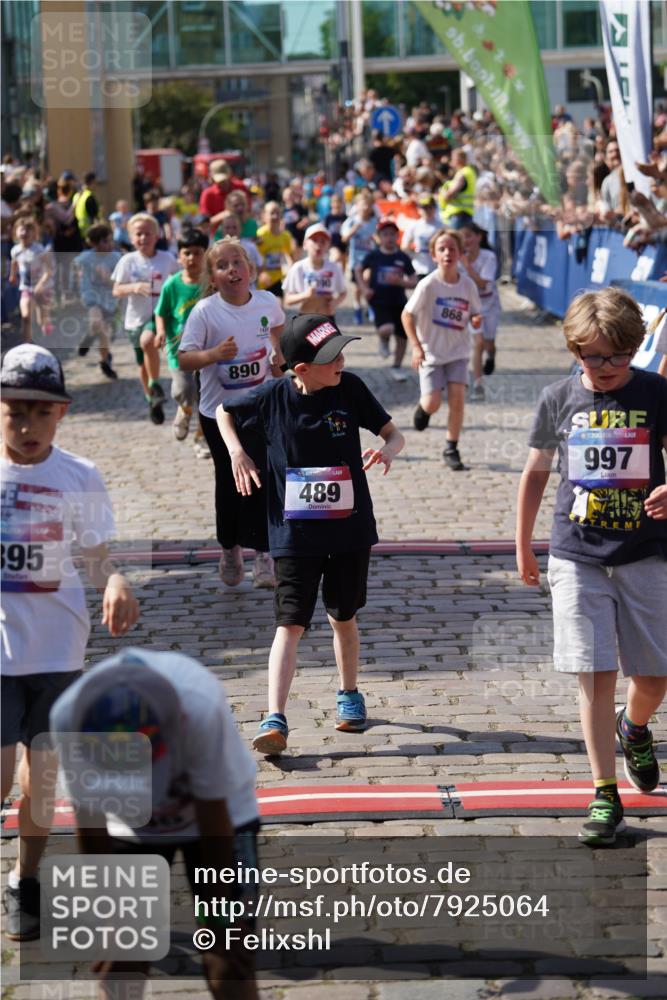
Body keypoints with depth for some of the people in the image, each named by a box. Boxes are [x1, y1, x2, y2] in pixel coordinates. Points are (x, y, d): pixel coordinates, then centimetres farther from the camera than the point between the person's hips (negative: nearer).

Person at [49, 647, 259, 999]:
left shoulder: (201, 707, -39)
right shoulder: (68, 718, -33)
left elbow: (213, 820, -25)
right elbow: (90, 825, -18)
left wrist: (219, 914, -15)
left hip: (211, 817, -2)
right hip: (130, 828, 2)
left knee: (230, 965, -7)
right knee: (119, 968, -3)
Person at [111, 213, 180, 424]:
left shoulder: (167, 259, -3)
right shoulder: (128, 261, -3)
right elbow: (117, 290, -4)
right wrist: (133, 288, -22)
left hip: (159, 315, -3)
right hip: (136, 318, 3)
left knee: (147, 341, -34)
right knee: (143, 364, 13)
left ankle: (155, 384, -15)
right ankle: (152, 400, 34)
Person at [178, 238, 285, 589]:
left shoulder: (267, 303, -5)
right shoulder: (205, 311, -15)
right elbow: (184, 360, -16)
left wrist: (276, 352, 5)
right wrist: (214, 354, -32)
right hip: (218, 411, -1)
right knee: (229, 481, 10)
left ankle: (263, 553, -4)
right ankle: (229, 549, 28)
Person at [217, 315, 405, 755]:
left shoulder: (350, 388, -6)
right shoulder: (273, 397, -7)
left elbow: (394, 433, 3)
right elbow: (224, 411, 11)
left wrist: (387, 450, -21)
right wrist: (237, 451, -6)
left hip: (350, 528, 2)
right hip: (295, 533, -2)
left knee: (344, 618, 16)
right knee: (290, 624, -9)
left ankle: (349, 695, 38)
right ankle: (276, 720, -13)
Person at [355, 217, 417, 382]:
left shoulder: (403, 258, -1)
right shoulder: (374, 256, -3)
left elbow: (413, 282, 2)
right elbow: (358, 270, 13)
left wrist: (399, 281, -18)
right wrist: (363, 288, 0)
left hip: (399, 302, 3)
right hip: (379, 302, -3)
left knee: (402, 337, 7)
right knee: (387, 329, -29)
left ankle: (397, 367, 29)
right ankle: (384, 341, 8)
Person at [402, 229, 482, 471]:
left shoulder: (468, 285, -4)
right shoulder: (428, 285, -14)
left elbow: (475, 314, 11)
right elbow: (407, 315, -9)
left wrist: (476, 320, -14)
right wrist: (416, 347, -16)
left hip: (457, 352, 2)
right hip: (431, 352, -2)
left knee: (457, 398, -10)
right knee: (432, 403, -9)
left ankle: (451, 449, 5)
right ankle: (423, 407, 30)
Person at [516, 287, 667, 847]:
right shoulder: (559, 400, 2)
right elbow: (536, 473, 13)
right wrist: (523, 547, 17)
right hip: (577, 557, 0)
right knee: (595, 675, -5)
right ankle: (605, 796, 2)